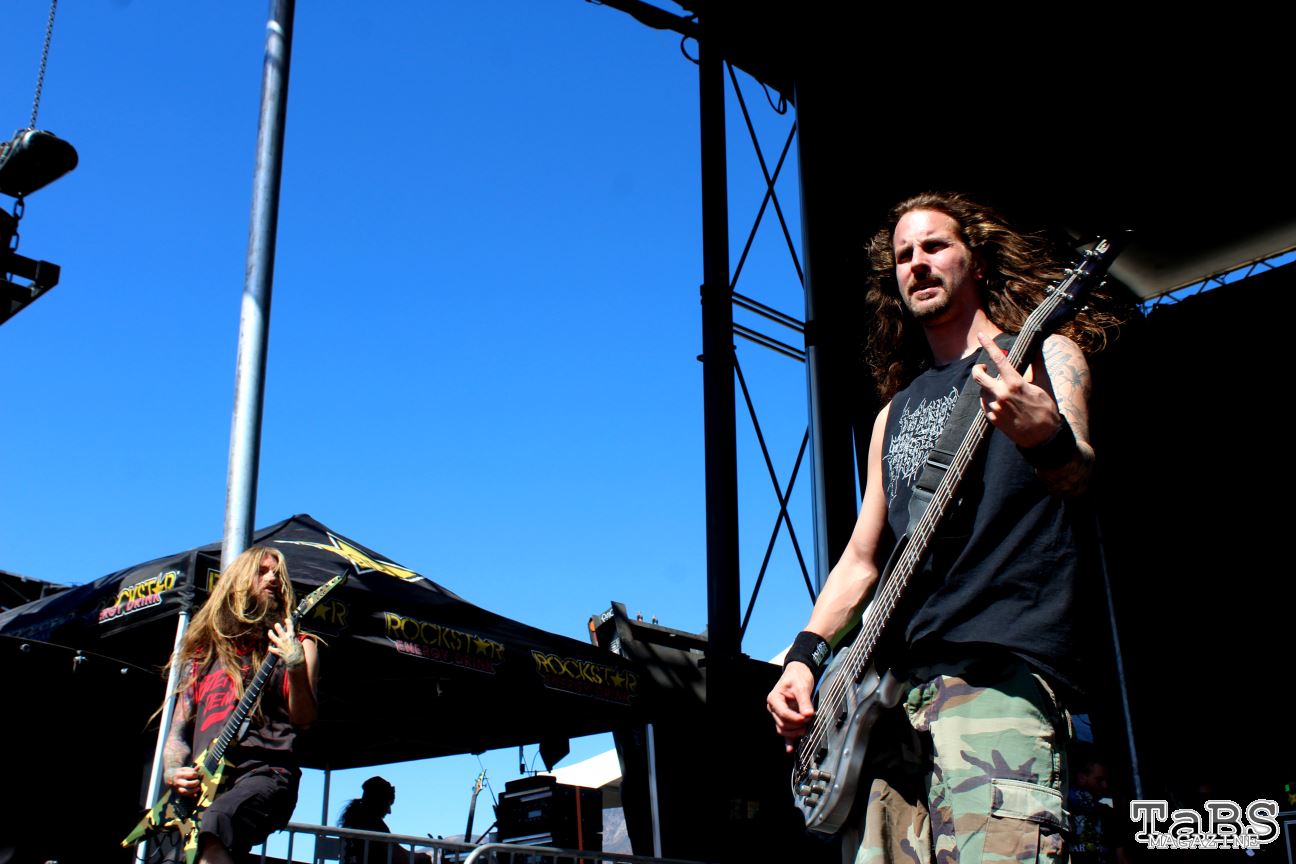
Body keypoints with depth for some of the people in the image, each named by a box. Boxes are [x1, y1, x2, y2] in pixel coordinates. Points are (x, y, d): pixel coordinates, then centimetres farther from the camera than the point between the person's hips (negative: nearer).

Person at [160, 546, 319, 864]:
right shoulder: (203, 652, 24)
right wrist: (173, 771, 4)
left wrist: (295, 664, -17)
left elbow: (303, 718, 0)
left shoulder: (296, 644, 14)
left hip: (265, 772, -4)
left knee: (214, 824, -36)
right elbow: (179, 728, 25)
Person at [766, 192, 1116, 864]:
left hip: (999, 668, -6)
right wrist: (806, 655, 10)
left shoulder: (1041, 353, 8)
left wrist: (1046, 439, -37)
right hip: (893, 685, 6)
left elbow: (1075, 474, -13)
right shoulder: (896, 411, 25)